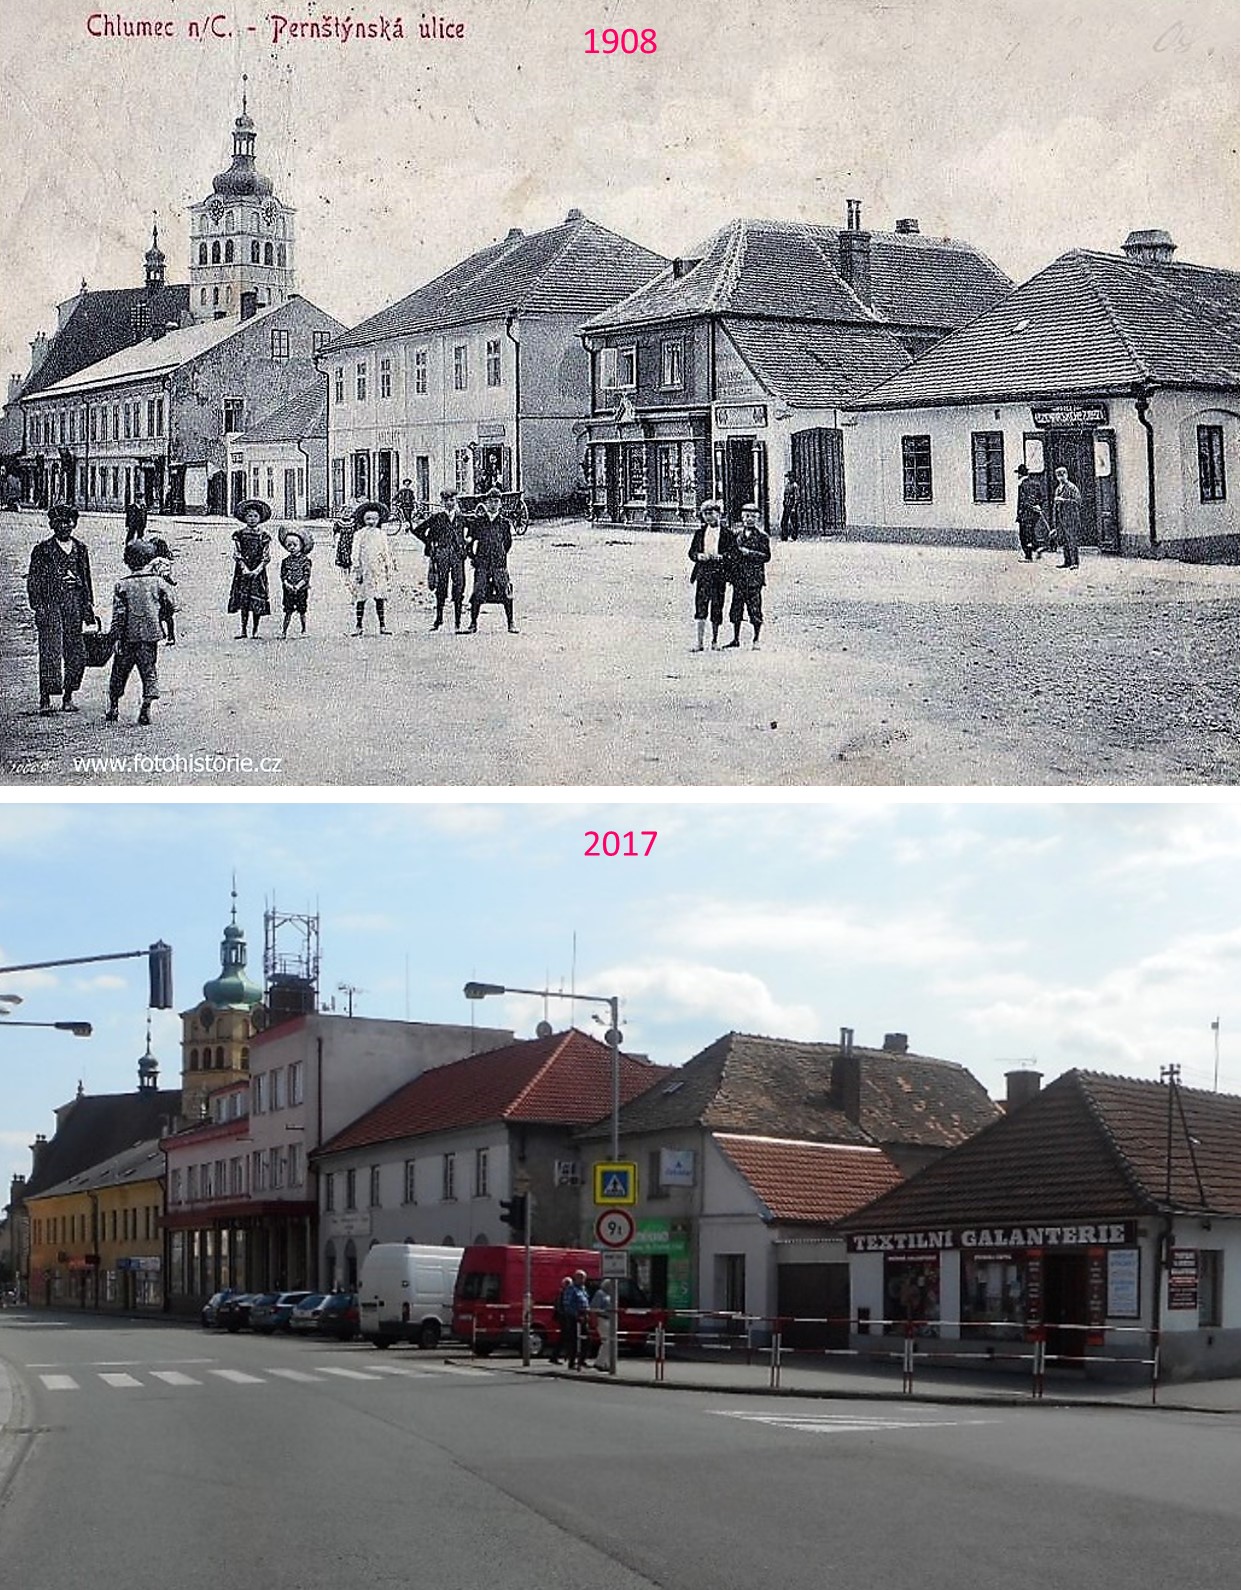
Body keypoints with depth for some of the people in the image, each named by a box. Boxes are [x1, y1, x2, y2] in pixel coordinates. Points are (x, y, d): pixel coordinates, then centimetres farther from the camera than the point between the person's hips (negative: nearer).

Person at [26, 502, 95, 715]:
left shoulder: (80, 548, 14)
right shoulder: (42, 549, 1)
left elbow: (87, 579, 19)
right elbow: (33, 580, -1)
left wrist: (89, 606, 13)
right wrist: (38, 606, -10)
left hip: (74, 605, 4)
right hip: (50, 605, -4)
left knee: (77, 654, 3)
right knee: (50, 652, -10)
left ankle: (68, 697, 15)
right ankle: (45, 699, -8)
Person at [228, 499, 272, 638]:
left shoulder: (264, 536, 4)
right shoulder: (239, 534, 5)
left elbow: (266, 557, -1)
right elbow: (237, 554, 0)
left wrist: (257, 570, -14)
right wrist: (245, 568, -13)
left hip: (258, 571, 0)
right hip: (243, 571, 0)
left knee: (257, 602, -3)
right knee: (243, 601, -3)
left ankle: (255, 630, 5)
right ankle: (243, 630, 2)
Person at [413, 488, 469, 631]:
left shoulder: (462, 518, 9)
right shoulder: (437, 518, 4)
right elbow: (418, 530, 7)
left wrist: (466, 543, 11)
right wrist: (429, 543, 5)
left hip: (458, 556, 1)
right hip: (442, 557, -1)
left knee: (459, 589, -3)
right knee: (441, 588, -1)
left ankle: (458, 623, 0)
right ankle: (439, 620, 9)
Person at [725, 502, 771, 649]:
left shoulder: (762, 536, -1)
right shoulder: (737, 534, 11)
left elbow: (766, 556, -7)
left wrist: (749, 553, -15)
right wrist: (730, 571, 9)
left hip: (754, 577, -4)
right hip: (738, 577, 4)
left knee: (755, 609, -4)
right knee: (736, 608, 5)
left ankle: (756, 641, 4)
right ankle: (736, 639, 15)